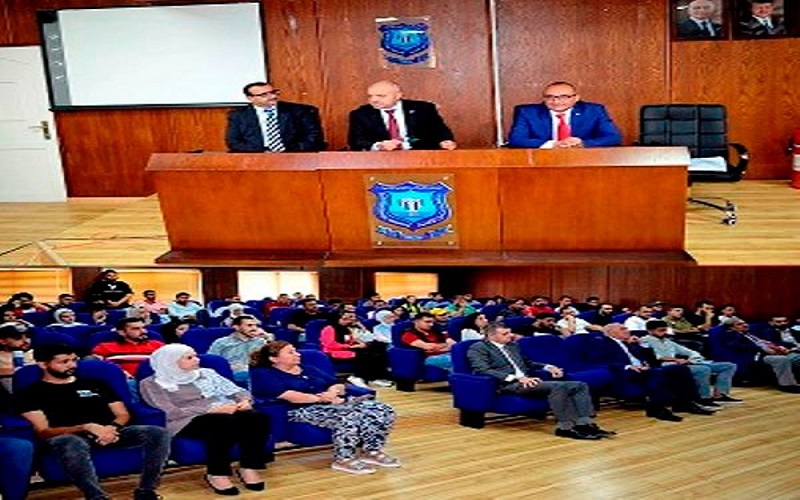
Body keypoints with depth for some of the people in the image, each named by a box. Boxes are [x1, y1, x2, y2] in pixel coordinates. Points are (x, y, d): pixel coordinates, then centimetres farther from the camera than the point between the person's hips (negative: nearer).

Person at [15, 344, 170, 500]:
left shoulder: (94, 383, 24)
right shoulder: (30, 393, 10)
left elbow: (123, 414, 20)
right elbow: (42, 432, -1)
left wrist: (113, 428, -6)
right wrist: (86, 427, -15)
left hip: (108, 433, 4)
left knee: (158, 433, -22)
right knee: (72, 444, -44)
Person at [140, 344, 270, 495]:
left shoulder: (206, 373, 21)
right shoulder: (151, 384, 6)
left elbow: (237, 391, 18)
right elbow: (172, 412, -8)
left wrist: (245, 401, -8)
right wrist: (212, 409, -17)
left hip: (226, 413, 5)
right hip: (188, 421, -5)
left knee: (258, 417, -26)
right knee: (223, 422, -37)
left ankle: (248, 468, -20)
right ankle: (217, 474, -24)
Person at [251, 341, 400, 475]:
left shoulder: (309, 369, 23)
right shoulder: (269, 376, 1)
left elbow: (338, 385, 18)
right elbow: (290, 396, -16)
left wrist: (334, 391, -5)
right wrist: (320, 397, -21)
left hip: (334, 403, 8)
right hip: (306, 410, -7)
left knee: (382, 409, -12)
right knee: (347, 417, -37)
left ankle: (372, 451, -5)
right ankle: (343, 460, -20)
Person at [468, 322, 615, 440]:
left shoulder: (512, 346, 24)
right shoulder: (478, 348, -1)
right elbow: (483, 370, -16)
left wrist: (548, 367, 14)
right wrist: (516, 378, -25)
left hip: (527, 381, 9)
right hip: (507, 384, -9)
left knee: (580, 385, -5)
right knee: (557, 386, -31)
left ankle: (583, 423, -18)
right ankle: (565, 426, -25)